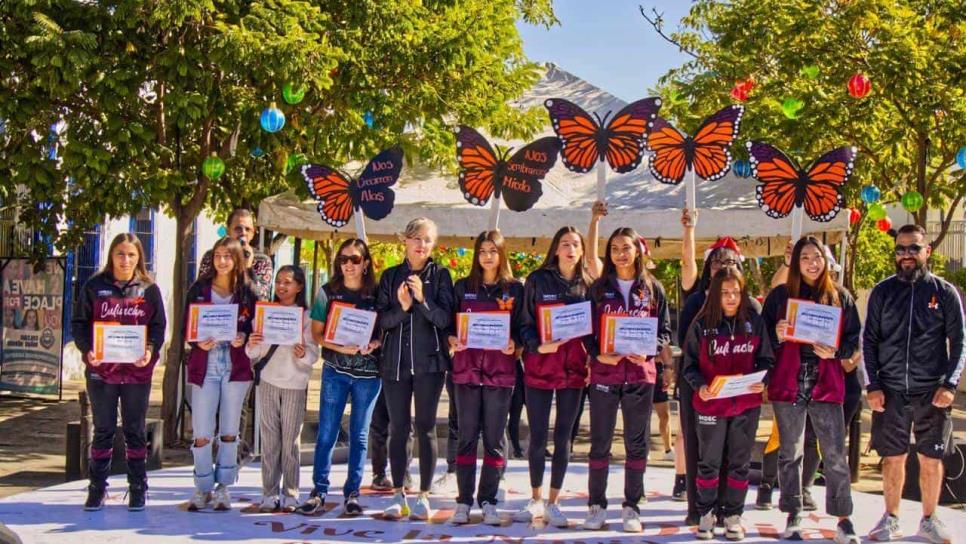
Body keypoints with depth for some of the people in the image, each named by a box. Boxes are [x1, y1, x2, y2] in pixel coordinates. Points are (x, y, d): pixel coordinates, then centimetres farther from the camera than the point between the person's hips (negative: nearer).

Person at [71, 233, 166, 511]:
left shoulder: (149, 289, 4)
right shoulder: (94, 286, 3)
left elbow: (159, 325, 4)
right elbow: (79, 323, 3)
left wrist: (150, 349, -14)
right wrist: (87, 349, -14)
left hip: (138, 371, 0)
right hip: (101, 370, 0)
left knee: (135, 431, 7)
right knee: (103, 430, 8)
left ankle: (138, 489, 15)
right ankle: (96, 488, 16)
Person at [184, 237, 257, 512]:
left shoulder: (246, 292, 5)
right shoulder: (199, 289, 3)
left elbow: (254, 326, 8)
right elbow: (187, 327, 3)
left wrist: (243, 337, -13)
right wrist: (199, 343, -16)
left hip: (236, 367, 1)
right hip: (204, 367, -1)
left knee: (229, 432, 8)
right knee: (201, 434, -2)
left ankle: (223, 487, 20)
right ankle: (202, 489, 13)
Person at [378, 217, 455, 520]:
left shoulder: (440, 275, 3)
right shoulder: (391, 276, 9)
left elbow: (444, 319, -5)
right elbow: (382, 320, 2)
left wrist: (422, 299, -21)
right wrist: (402, 307, -16)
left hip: (429, 362, -2)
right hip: (395, 362, 2)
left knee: (425, 427, -1)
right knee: (398, 428, 4)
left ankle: (424, 497, 6)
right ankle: (399, 496, 12)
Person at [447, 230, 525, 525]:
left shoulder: (515, 289, 7)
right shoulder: (462, 287, 10)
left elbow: (521, 329, 6)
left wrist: (514, 344, -15)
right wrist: (452, 339, -10)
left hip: (500, 370, -1)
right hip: (467, 368, 1)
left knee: (495, 438, 3)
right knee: (467, 436, 3)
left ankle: (488, 500, 10)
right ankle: (464, 501, 8)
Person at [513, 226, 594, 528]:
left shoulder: (588, 284, 5)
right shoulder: (537, 280, 0)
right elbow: (525, 323, 0)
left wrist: (591, 359, -2)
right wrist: (538, 346, -16)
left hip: (574, 369, 1)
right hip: (539, 367, -1)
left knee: (563, 437, 6)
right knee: (537, 437, 4)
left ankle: (553, 503, 17)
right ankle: (536, 500, 20)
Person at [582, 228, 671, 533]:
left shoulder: (653, 288, 6)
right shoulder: (599, 288, 6)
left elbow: (665, 330, 6)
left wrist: (648, 351, -12)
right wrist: (598, 355, -13)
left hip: (640, 373, 0)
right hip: (604, 372, 0)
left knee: (637, 443, 5)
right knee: (600, 442, 3)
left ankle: (631, 507, 15)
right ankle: (596, 505, 12)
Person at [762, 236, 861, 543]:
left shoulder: (840, 297, 7)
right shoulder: (780, 295, 6)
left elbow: (854, 341, 8)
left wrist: (835, 351, -12)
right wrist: (777, 335, -14)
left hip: (826, 385, 0)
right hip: (787, 385, 0)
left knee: (836, 455, -2)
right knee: (790, 454, 8)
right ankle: (793, 517, 18)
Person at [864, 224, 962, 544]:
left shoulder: (945, 292, 2)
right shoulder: (882, 292, 5)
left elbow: (959, 343, 3)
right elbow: (869, 342, 6)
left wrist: (950, 385, -8)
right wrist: (872, 386, -2)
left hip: (931, 391, -1)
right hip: (890, 390, 1)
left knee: (931, 459, 5)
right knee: (893, 457, 6)